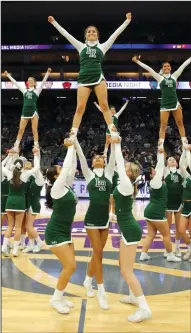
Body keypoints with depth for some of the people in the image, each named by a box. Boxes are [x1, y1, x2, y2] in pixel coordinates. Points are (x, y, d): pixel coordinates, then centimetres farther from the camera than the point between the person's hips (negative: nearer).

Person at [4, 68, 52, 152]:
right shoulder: (24, 90, 19)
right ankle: (16, 147, -2)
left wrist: (48, 73, -11)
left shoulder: (37, 90, 9)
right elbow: (15, 82, 23)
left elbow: (43, 81, -1)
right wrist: (8, 75, 26)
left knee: (34, 130, -5)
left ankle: (36, 147, -5)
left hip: (33, 111, -4)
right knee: (21, 130, -1)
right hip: (25, 111, 4)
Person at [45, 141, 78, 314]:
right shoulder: (56, 188, -16)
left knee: (69, 266, 8)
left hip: (65, 232, 9)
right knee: (70, 266, -10)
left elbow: (72, 167, 5)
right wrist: (70, 147, -13)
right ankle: (56, 299, 6)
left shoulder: (67, 186, 6)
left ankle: (60, 296, 23)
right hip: (55, 233, -9)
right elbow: (67, 167, -20)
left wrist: (74, 148, 2)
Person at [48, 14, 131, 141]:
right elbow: (65, 33, 19)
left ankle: (113, 132, -7)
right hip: (84, 79, 1)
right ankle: (73, 135, -1)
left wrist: (127, 21, 12)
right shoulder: (81, 46, 19)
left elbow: (116, 34, 14)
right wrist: (54, 22, 18)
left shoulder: (102, 46, 17)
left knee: (104, 106, -6)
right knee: (80, 108, -5)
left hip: (98, 77, 0)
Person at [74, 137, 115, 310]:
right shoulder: (89, 174, 5)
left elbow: (113, 156, 1)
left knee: (97, 253, 13)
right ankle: (101, 292, 5)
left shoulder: (109, 173, 9)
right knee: (98, 253, -4)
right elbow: (81, 156, -3)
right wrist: (74, 140, -9)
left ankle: (88, 281, 35)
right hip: (92, 218, -3)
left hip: (105, 218, 3)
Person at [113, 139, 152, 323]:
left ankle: (144, 308, -1)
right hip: (129, 229, 10)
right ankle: (134, 296, 35)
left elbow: (119, 163, -17)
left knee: (126, 271, -6)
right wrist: (115, 145, 14)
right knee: (124, 265, 22)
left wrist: (117, 145, -11)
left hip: (130, 230, -10)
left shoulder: (126, 184, -17)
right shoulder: (124, 184, 7)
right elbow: (119, 164, 15)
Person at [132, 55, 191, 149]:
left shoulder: (174, 76, 12)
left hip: (175, 103, 2)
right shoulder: (160, 78, 7)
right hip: (165, 104, -2)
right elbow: (148, 68, 3)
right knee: (163, 125, -4)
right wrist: (137, 61, 0)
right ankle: (161, 145, -6)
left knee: (180, 123, 2)